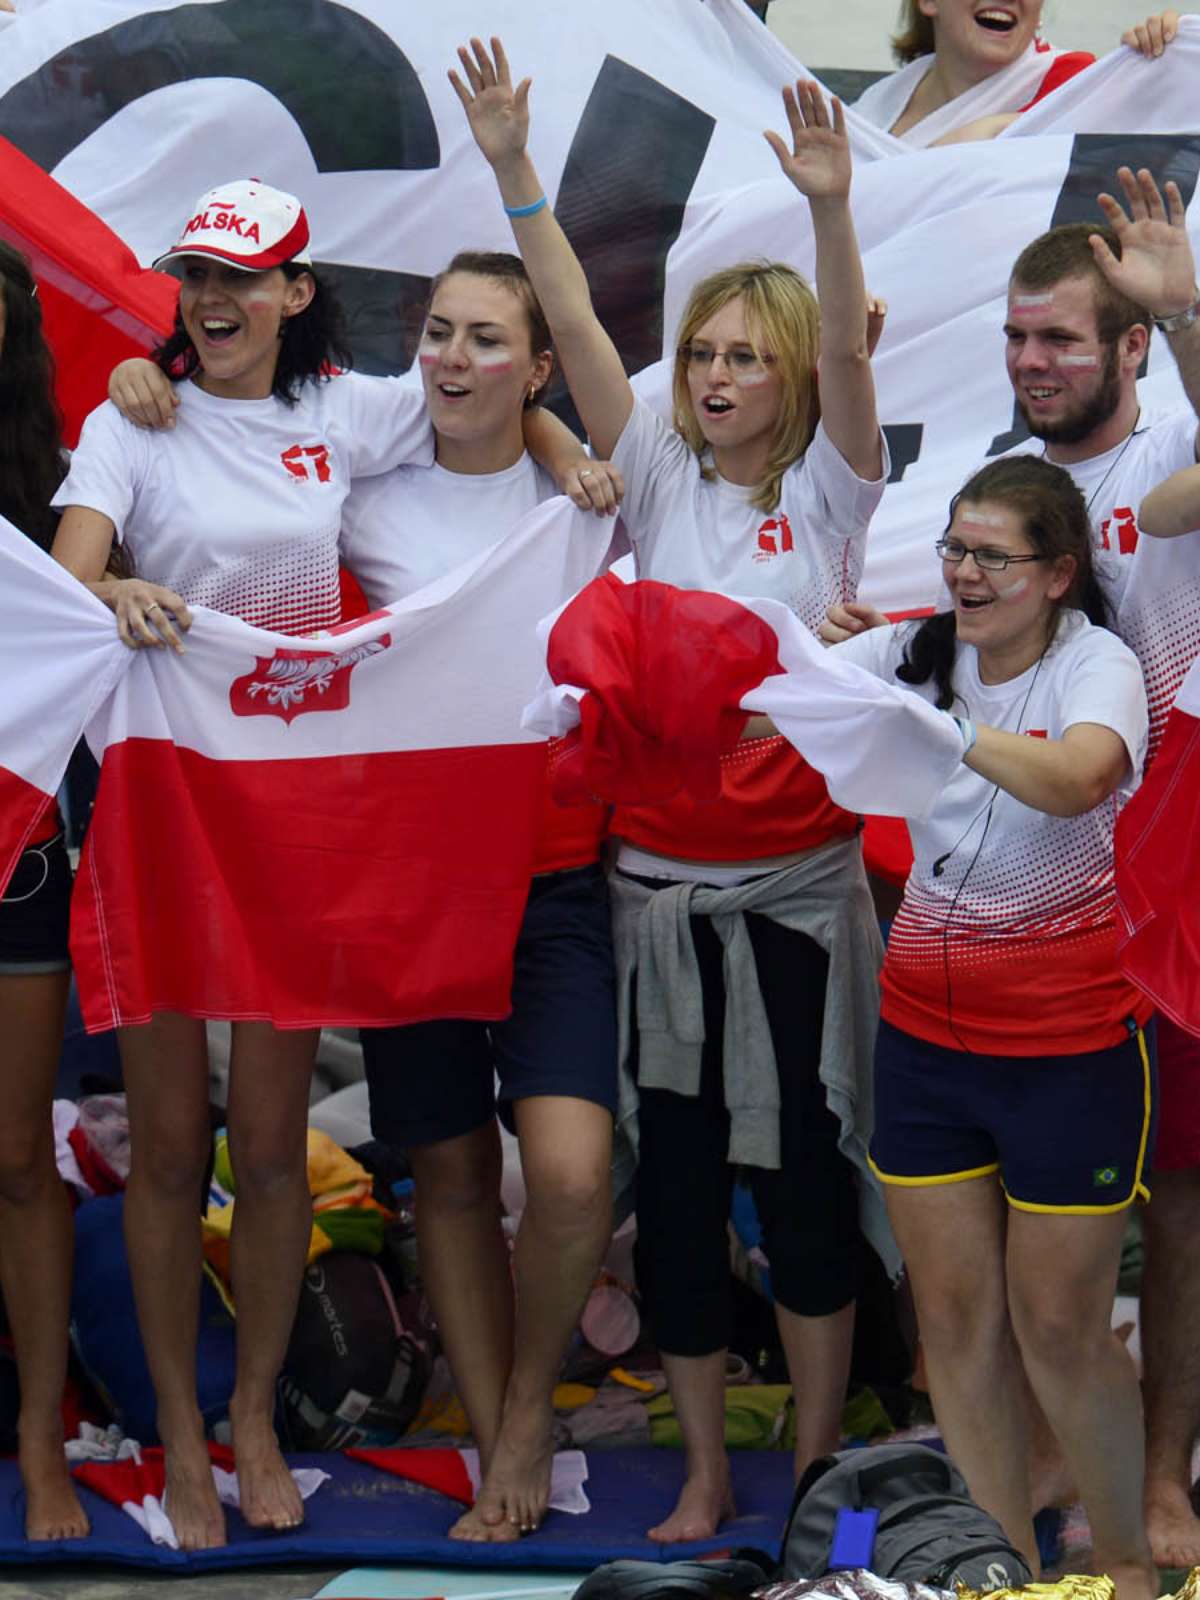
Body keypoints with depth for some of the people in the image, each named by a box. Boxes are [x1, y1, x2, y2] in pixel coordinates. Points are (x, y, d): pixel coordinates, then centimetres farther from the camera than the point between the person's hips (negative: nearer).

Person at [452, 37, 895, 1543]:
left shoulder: (829, 494, 1)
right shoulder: (660, 485, 6)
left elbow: (849, 356, -16)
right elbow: (574, 328, -2)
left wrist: (832, 210, -31)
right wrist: (515, 175, -12)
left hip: (798, 882, -2)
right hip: (660, 885, 2)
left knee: (804, 1173, 4)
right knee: (675, 1182, 5)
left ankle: (815, 1468, 16)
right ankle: (705, 1477, 16)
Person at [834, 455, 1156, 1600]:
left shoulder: (1098, 665, -12)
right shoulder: (913, 653, 3)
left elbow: (1073, 780, -34)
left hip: (1067, 1039, -4)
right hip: (926, 1024, 4)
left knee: (1058, 1325, 0)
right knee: (954, 1313, 6)